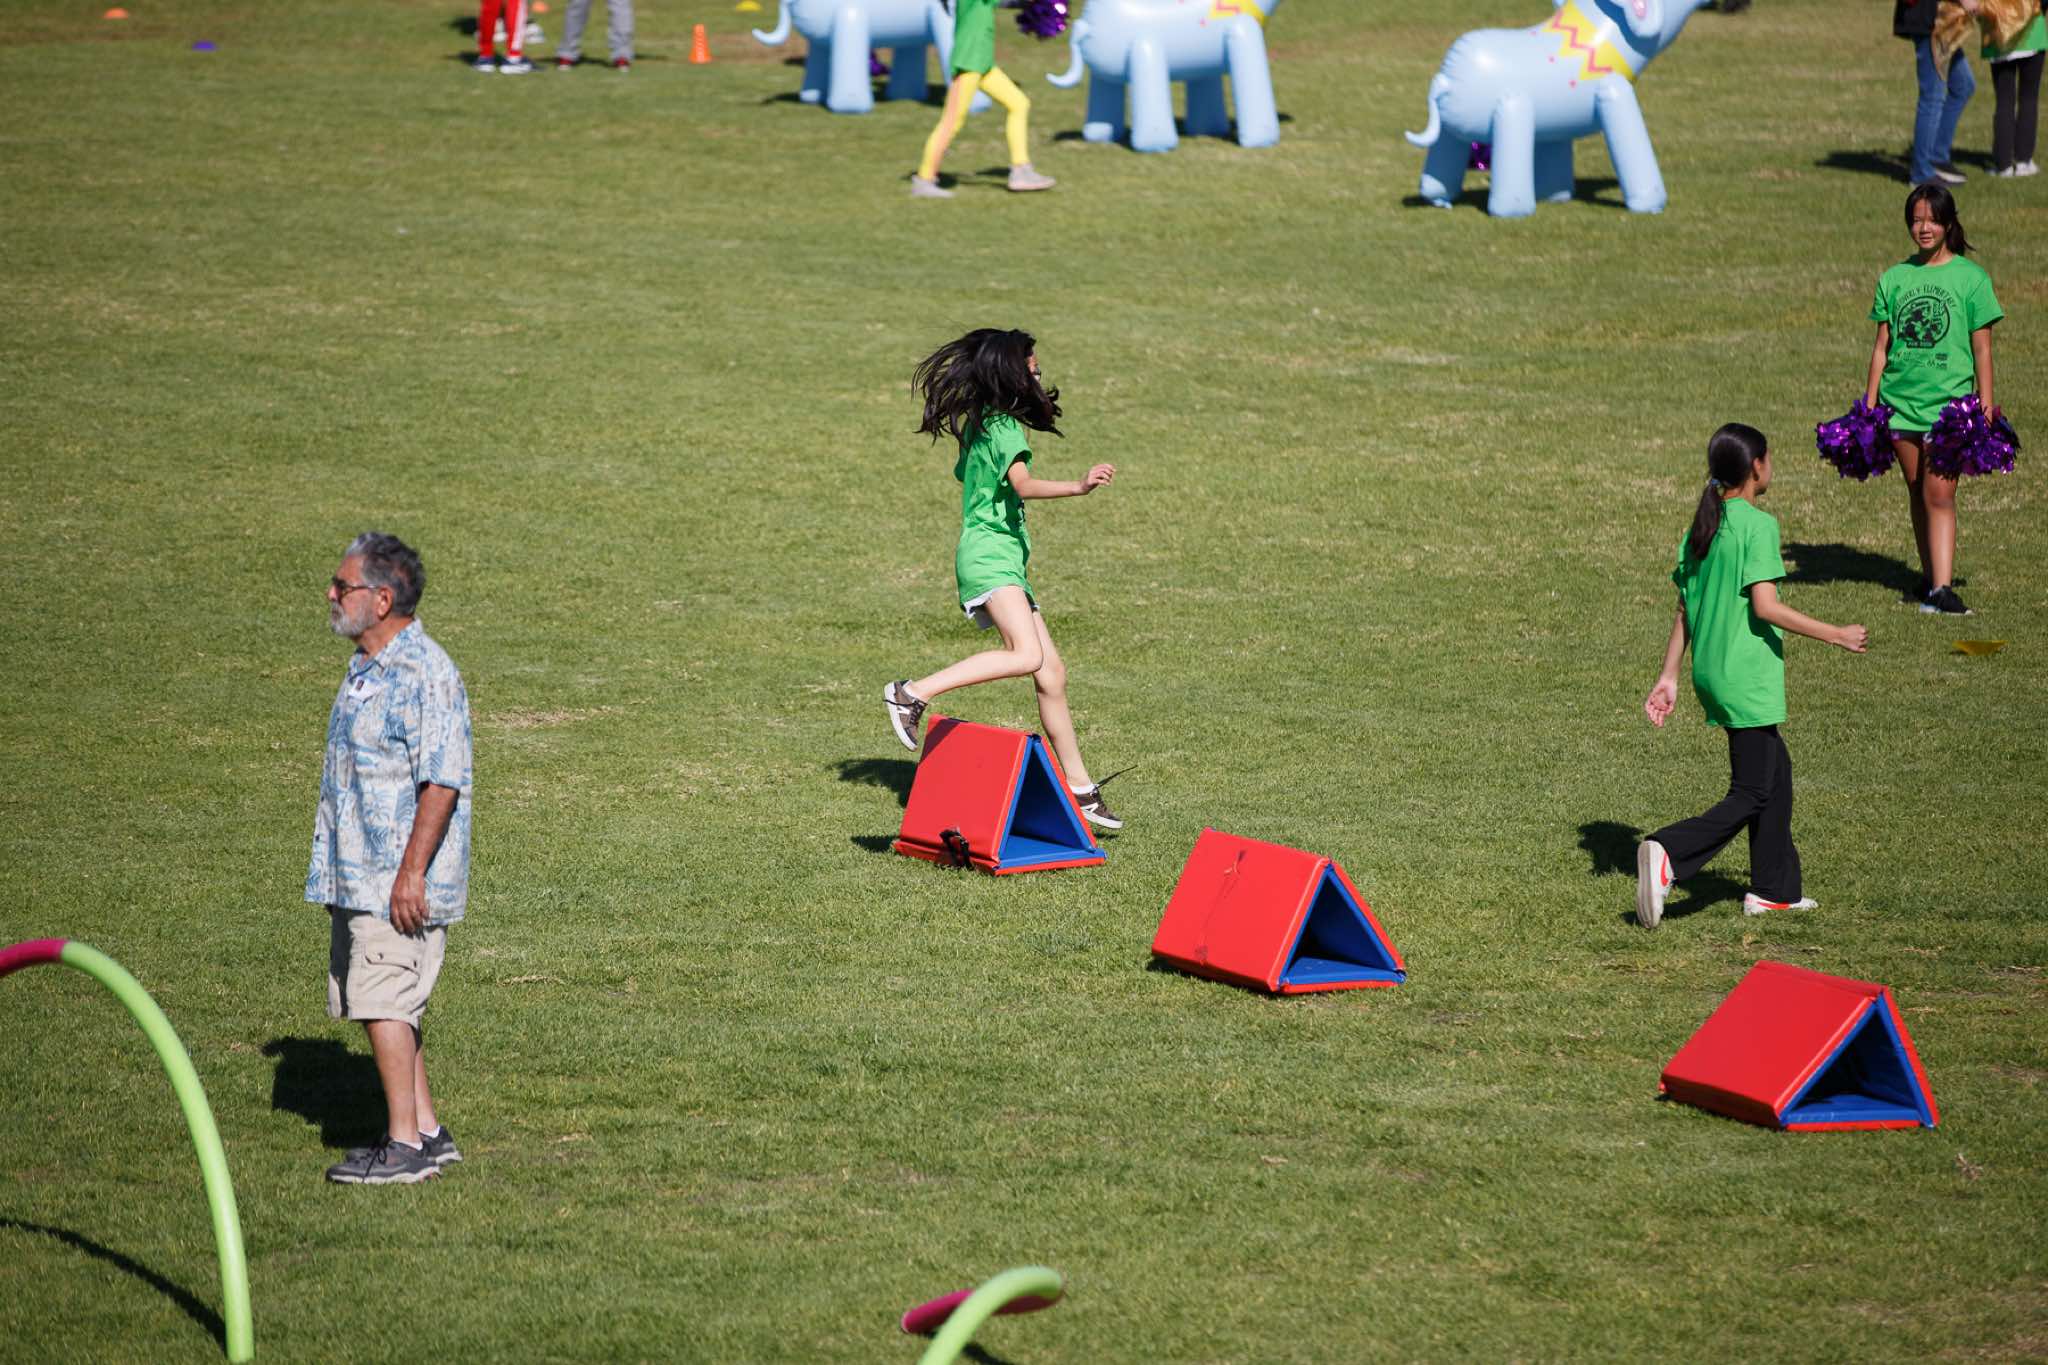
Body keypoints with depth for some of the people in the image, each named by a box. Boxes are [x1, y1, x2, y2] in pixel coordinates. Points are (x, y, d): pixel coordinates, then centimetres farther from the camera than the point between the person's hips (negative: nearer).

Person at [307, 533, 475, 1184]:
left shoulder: (426, 673, -17)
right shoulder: (363, 668, 14)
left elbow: (442, 783, -20)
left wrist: (411, 873, -23)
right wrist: (332, 864, 23)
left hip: (399, 881, -10)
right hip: (355, 874, 10)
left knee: (382, 1001, -10)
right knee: (381, 1003, 12)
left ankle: (405, 1145, -4)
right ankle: (426, 1129, 20)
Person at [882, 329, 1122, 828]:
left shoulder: (979, 424, 18)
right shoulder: (1004, 428, -11)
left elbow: (964, 474, 32)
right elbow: (1022, 483, -29)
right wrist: (1077, 487, -43)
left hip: (1006, 562, 10)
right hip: (988, 554, -10)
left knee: (1052, 673, 6)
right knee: (1027, 655, -29)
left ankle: (1079, 788, 8)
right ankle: (912, 693, -26)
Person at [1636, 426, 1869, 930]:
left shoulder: (1700, 528, 10)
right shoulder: (1757, 524, -14)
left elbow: (1684, 609, 12)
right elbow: (1764, 606, -21)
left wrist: (1669, 676, 15)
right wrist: (1835, 634, -14)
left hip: (1711, 674, 9)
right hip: (1748, 679, -9)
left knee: (1775, 771, 19)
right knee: (1751, 794, -5)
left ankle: (1774, 889, 22)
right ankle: (1668, 854, -22)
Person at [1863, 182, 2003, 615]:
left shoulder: (1970, 277, -1)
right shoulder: (1894, 279, 7)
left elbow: (1982, 349, 1)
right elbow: (1882, 346, 11)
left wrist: (1986, 405, -3)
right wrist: (1869, 404, 8)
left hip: (1950, 400, -4)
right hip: (1902, 400, 4)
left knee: (1939, 494, -12)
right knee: (1917, 494, 10)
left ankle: (1942, 588, -16)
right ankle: (1931, 576, 20)